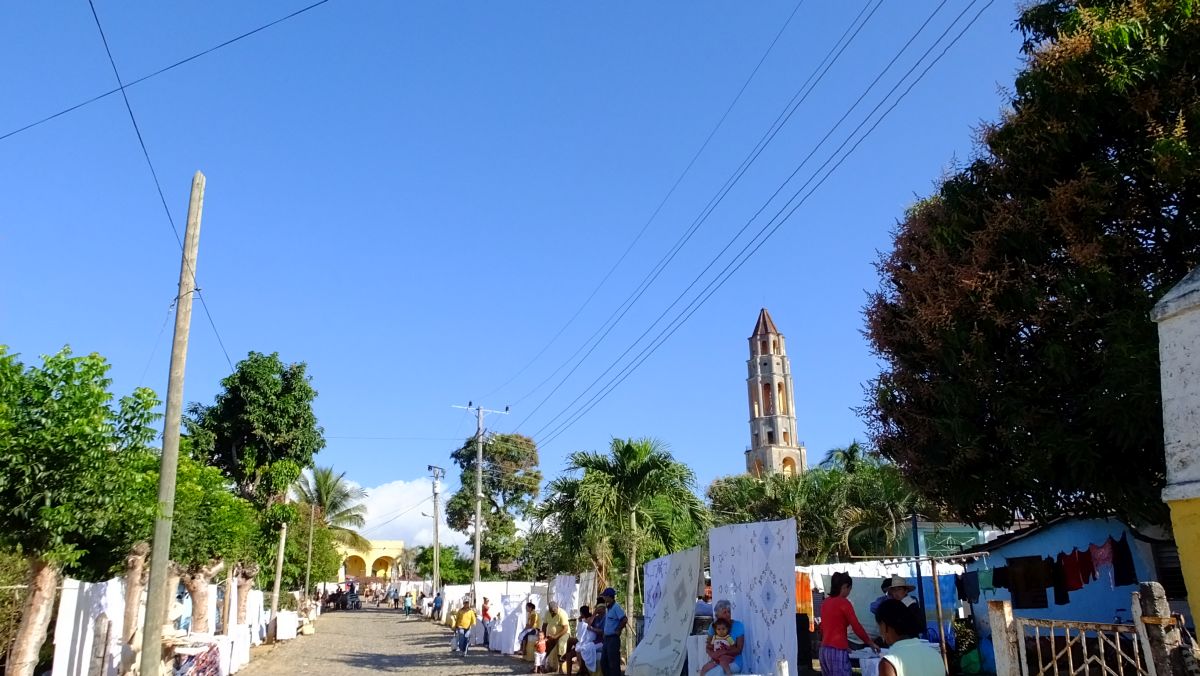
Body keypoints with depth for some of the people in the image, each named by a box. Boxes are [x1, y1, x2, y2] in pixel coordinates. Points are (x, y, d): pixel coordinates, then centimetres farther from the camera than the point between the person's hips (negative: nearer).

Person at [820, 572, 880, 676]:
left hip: (824, 650, 8)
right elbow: (857, 627, -9)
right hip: (837, 652, -8)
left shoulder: (826, 602, 12)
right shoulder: (843, 602, -10)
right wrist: (871, 643, 5)